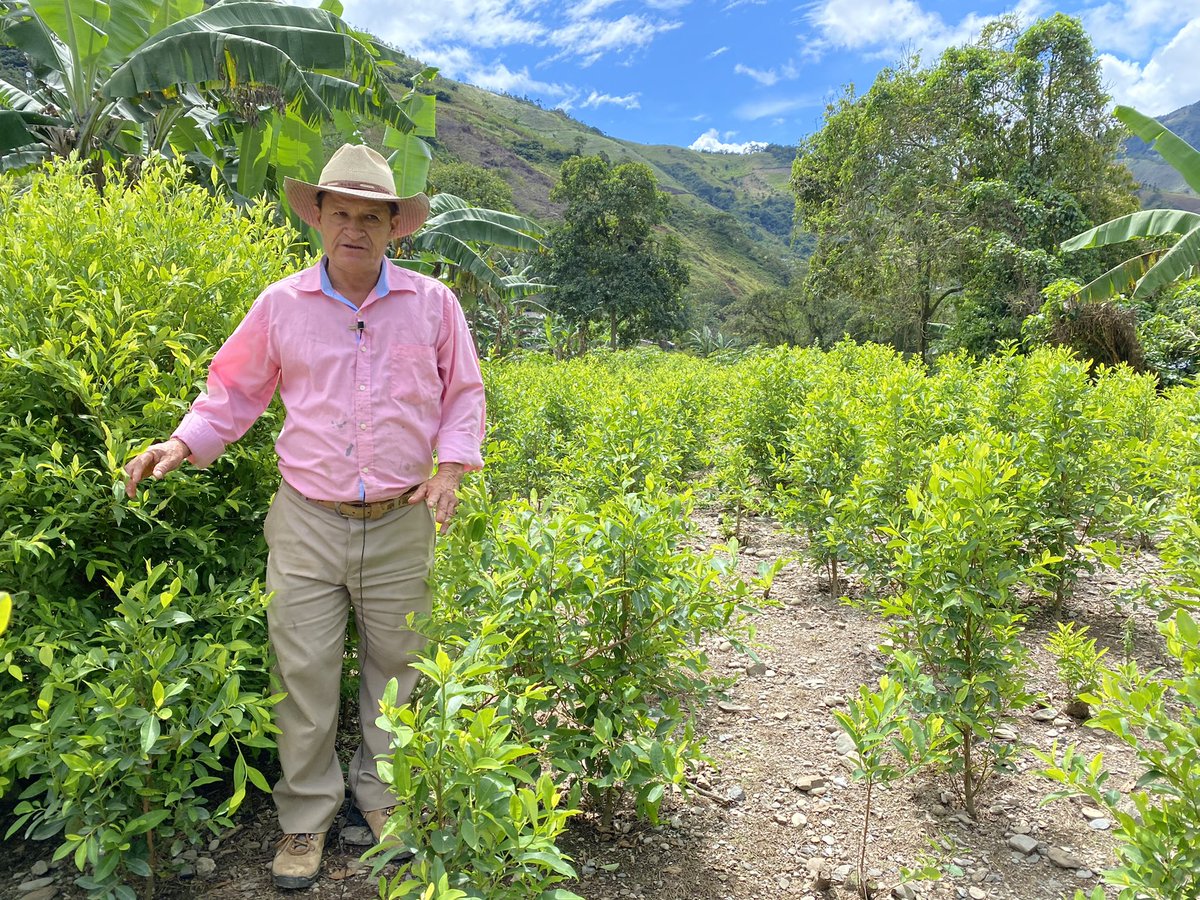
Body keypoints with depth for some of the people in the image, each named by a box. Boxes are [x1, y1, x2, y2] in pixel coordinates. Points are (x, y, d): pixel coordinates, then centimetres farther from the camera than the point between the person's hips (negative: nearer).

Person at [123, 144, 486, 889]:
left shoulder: (432, 303, 0)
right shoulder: (281, 305, 1)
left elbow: (463, 394, 9)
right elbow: (235, 392, 12)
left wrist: (451, 467, -5)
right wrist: (182, 444, -3)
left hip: (401, 524, 0)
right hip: (308, 524, 0)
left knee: (394, 668, 14)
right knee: (304, 673, 6)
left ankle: (383, 798, 36)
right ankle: (307, 817, 27)